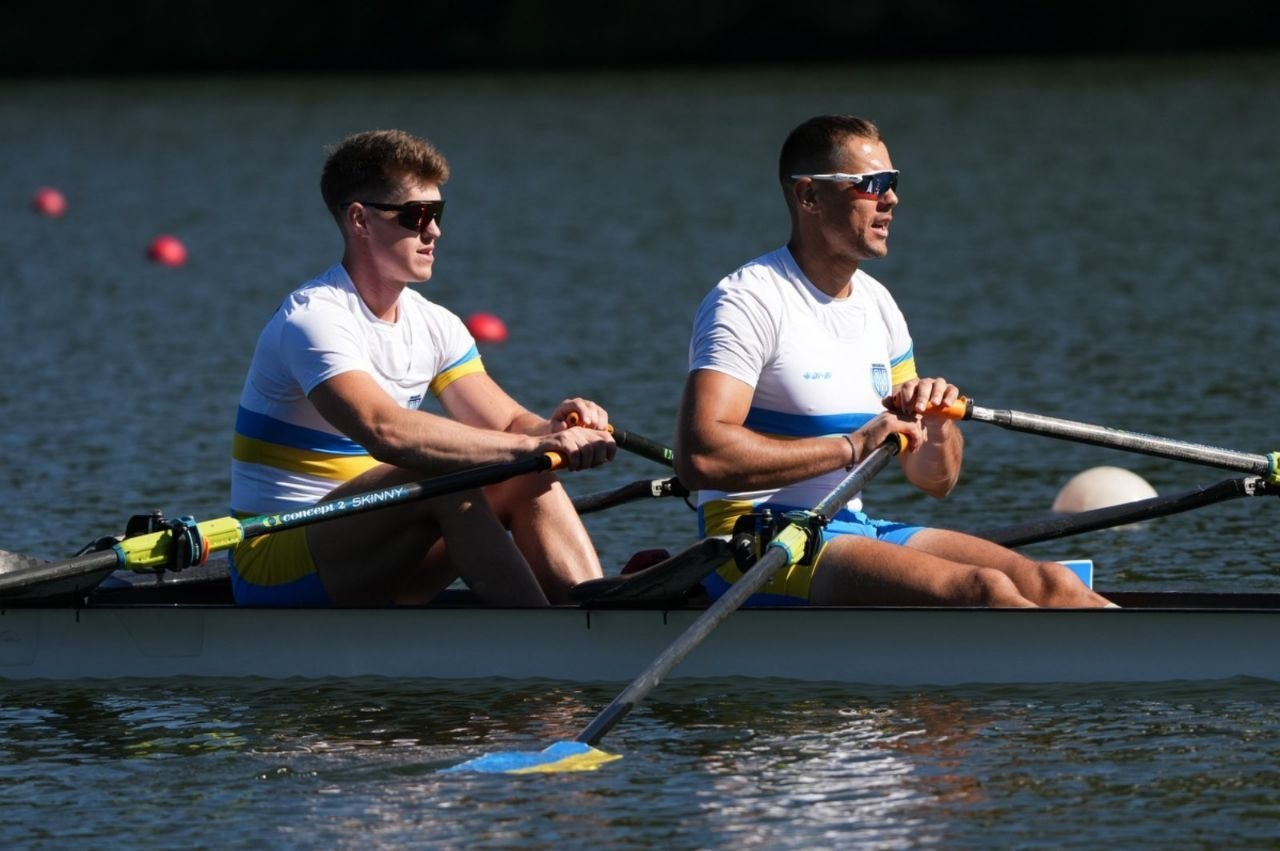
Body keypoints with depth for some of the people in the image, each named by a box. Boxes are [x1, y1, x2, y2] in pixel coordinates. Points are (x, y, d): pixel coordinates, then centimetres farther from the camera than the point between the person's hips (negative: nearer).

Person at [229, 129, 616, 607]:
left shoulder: (434, 326, 10)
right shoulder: (313, 320, -18)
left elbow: (506, 425, 4)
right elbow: (386, 430, -34)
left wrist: (556, 429, -21)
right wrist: (536, 444, -37)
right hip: (273, 565, -8)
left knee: (528, 480, -10)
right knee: (444, 477, -30)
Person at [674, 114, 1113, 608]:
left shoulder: (876, 303, 16)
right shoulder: (749, 302, -9)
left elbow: (936, 480, 19)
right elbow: (699, 456, -25)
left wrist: (936, 424, -5)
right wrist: (852, 446, -21)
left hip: (852, 530, 9)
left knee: (1049, 584, -13)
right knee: (985, 590, -27)